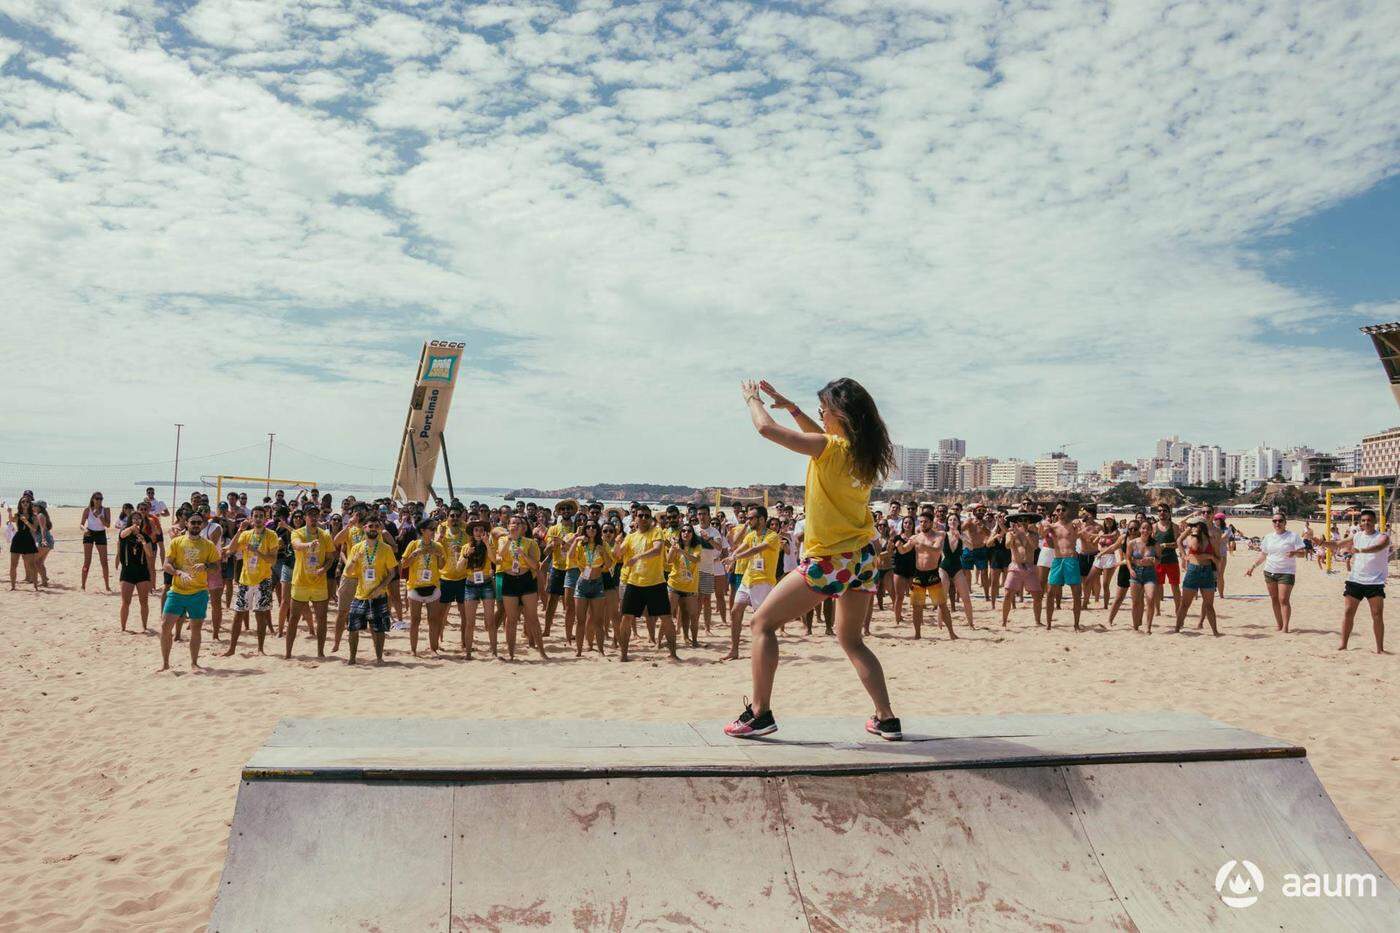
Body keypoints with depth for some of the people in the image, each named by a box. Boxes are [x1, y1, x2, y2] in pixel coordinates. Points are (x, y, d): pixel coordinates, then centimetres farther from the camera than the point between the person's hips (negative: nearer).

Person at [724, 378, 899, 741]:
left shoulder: (828, 448, -17)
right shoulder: (864, 451, 5)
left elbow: (766, 428, -15)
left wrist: (753, 399, 4)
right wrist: (790, 407, 23)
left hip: (829, 561, -8)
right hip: (863, 557, 8)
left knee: (762, 623, 5)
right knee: (851, 640, 22)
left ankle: (759, 713, 3)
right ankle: (887, 719, 18)